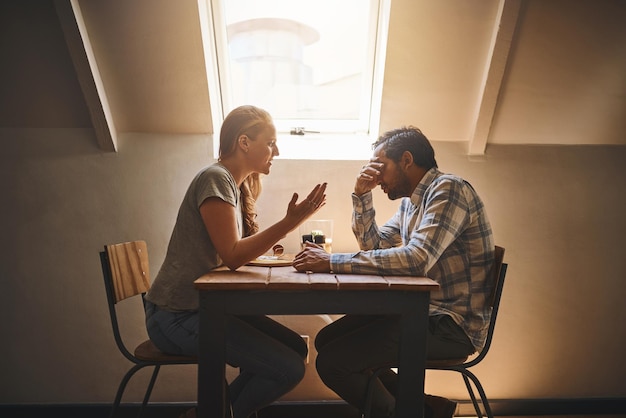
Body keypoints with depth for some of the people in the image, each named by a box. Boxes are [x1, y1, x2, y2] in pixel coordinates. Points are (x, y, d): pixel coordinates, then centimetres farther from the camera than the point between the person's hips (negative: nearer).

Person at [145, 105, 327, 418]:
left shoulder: (236, 185, 11)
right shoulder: (216, 178, -17)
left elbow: (244, 247, 5)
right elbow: (232, 256, -24)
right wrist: (290, 223, -26)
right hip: (178, 316, -9)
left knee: (296, 347, 4)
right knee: (289, 368, -13)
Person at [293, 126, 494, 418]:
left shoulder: (447, 189, -16)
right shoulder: (410, 200, 12)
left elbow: (417, 259, -30)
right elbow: (374, 245, 16)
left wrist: (331, 262, -29)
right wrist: (362, 195, 3)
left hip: (453, 323, -9)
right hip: (423, 309, 9)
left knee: (332, 362, -16)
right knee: (327, 340, 8)